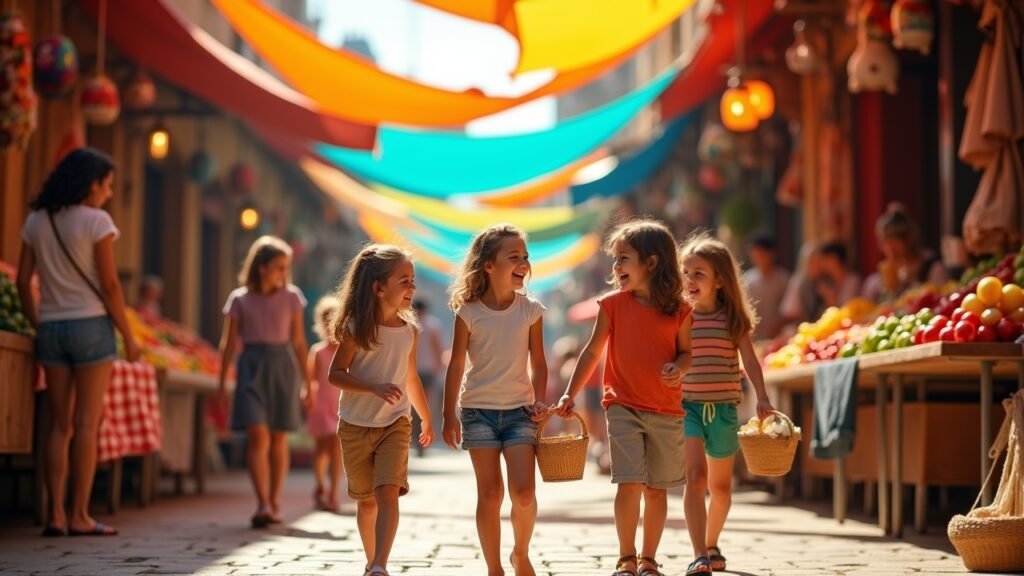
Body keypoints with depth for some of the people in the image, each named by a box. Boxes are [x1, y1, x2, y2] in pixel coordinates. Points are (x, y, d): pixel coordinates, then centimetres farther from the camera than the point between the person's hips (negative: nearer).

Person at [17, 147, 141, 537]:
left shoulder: (36, 222, 8)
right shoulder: (96, 221, -7)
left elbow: (23, 281, 7)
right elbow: (109, 285, -10)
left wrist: (37, 325, 15)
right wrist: (128, 336, -3)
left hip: (51, 329, 5)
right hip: (91, 327, -5)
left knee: (59, 424, 8)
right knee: (86, 423, -1)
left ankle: (55, 515, 6)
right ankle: (79, 515, -1)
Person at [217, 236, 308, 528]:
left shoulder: (292, 297, 4)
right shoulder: (239, 299, 1)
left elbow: (299, 342, 7)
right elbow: (229, 343, 5)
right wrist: (222, 384, 3)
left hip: (283, 367, 2)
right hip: (251, 366, -1)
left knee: (278, 439, 6)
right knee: (258, 437, -13)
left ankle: (274, 503, 17)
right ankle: (263, 505, -16)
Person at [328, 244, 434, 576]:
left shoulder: (410, 331, 2)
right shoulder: (356, 329, -10)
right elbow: (335, 374, -12)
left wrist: (427, 419, 25)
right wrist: (375, 389, -26)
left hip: (395, 424, 2)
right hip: (356, 425, -1)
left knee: (388, 493, -17)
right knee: (366, 500, 11)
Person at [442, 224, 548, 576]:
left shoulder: (530, 311, 0)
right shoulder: (468, 313, -5)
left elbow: (538, 362, 6)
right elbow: (456, 366, -1)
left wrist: (539, 400, -7)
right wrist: (449, 416, -2)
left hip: (519, 409, 1)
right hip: (478, 409, -1)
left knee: (523, 491, -9)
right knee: (489, 493, 1)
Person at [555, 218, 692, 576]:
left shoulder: (678, 310, -1)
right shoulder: (612, 305, -1)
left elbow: (686, 352, 9)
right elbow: (593, 351, 2)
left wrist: (679, 368, -14)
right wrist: (570, 394, -2)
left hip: (666, 411, 1)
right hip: (623, 407, -1)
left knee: (656, 488, 9)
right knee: (630, 483, -12)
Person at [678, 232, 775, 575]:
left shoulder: (734, 319, 1)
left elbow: (749, 360, -6)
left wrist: (762, 398, -18)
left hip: (724, 408, 2)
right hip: (687, 406, -1)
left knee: (720, 485, 13)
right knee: (696, 475, -17)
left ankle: (711, 545, 35)